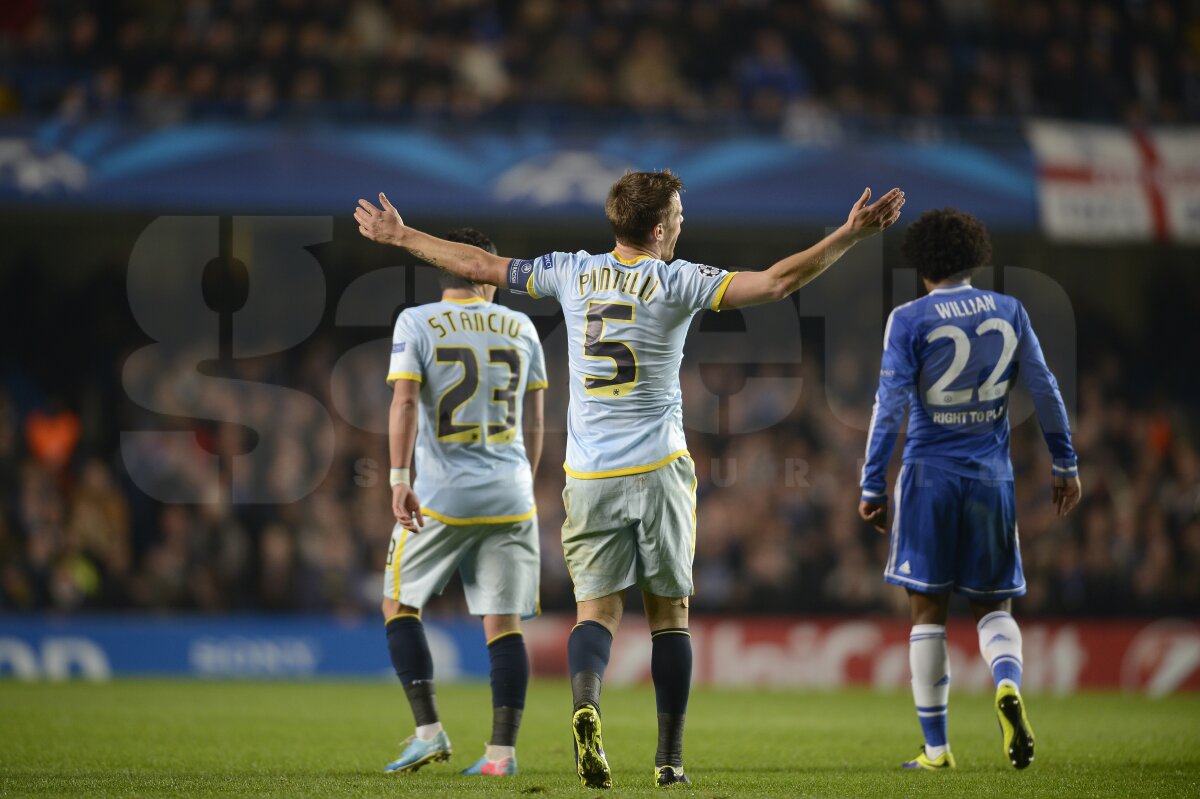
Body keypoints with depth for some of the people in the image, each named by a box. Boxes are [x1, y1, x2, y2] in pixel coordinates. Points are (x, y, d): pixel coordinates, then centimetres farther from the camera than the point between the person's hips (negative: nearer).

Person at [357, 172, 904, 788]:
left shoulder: (573, 273, 5)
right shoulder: (676, 281, -6)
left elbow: (478, 265, 15)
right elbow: (777, 282, -14)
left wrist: (399, 236, 28)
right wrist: (852, 234, -10)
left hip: (588, 477, 2)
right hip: (658, 469, -2)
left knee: (597, 606, 4)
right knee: (669, 611, 8)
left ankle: (585, 700, -28)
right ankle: (670, 759, 7)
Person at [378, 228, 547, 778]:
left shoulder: (416, 324, -2)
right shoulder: (520, 329, 8)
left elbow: (405, 402, -13)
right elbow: (533, 421, 14)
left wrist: (400, 477, -15)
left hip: (440, 498, -3)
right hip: (510, 497, 3)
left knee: (400, 604, 12)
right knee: (503, 623, 5)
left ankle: (429, 729, 1)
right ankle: (503, 750, 2)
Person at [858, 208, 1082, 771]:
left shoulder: (910, 320, -5)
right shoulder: (1008, 312, 5)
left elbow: (890, 405, -9)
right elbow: (1045, 391, 7)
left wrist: (872, 487, -6)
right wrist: (1064, 465, 16)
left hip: (930, 476, -2)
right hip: (991, 477, 2)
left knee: (927, 612, 5)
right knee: (993, 604, 12)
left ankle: (936, 748, 4)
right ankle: (1008, 686, -20)